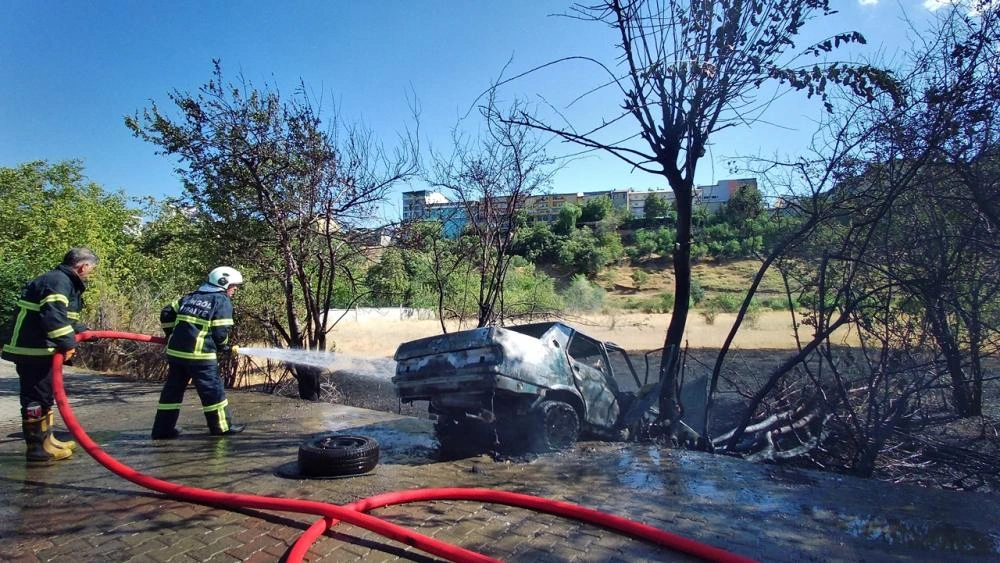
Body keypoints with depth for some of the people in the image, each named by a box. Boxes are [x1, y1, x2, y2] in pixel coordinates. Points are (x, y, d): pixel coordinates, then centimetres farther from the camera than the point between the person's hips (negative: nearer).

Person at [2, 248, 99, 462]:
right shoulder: (58, 281, -18)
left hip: (37, 348, 11)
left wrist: (82, 331, 20)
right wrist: (67, 343, -29)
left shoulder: (64, 281, 17)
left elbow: (64, 316, 27)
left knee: (44, 395, 18)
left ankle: (46, 440, 28)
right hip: (33, 350, -11)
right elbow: (53, 315, -31)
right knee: (36, 397, -4)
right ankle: (37, 447, 3)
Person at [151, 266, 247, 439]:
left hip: (175, 351, 7)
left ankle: (163, 429, 20)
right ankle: (222, 426, 13)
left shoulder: (191, 297, 17)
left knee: (173, 389, 15)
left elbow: (166, 313, 17)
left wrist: (172, 334, 29)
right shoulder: (222, 301, -4)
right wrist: (225, 347, 9)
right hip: (200, 355, -7)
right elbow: (220, 333, -10)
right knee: (213, 389, 4)